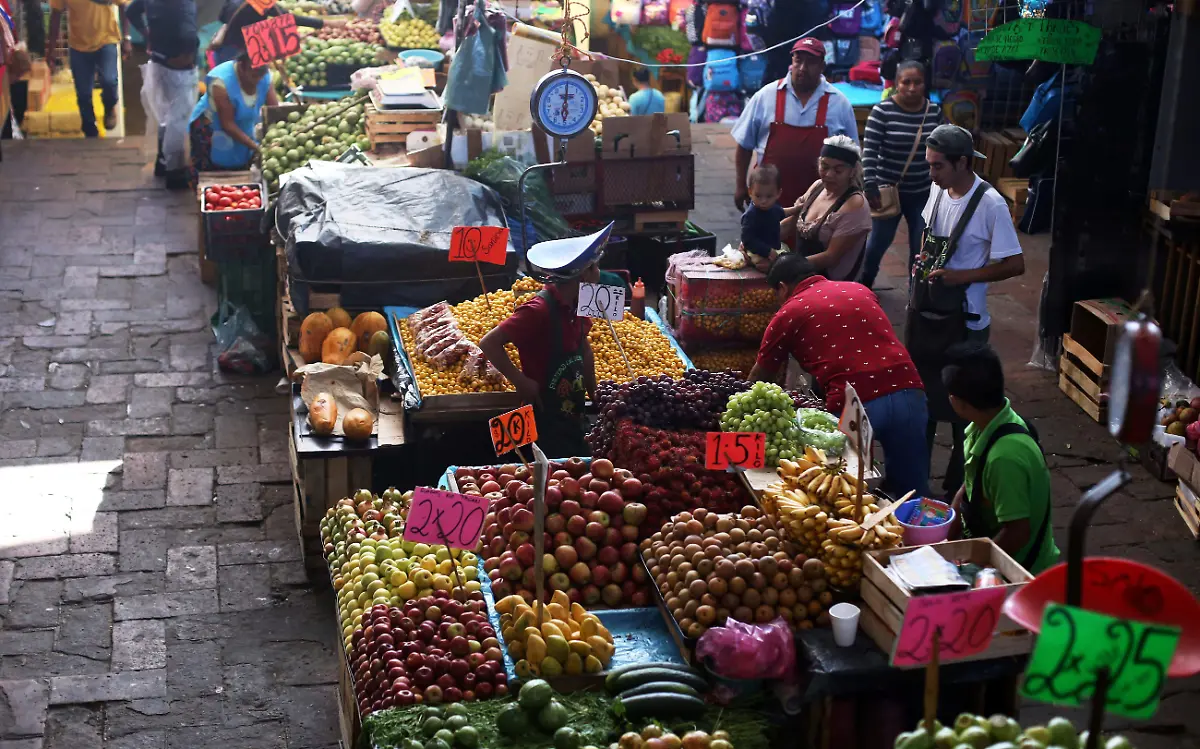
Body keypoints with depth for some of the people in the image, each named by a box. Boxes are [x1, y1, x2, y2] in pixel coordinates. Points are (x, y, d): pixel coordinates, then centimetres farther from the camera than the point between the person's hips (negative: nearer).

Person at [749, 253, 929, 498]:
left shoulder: (788, 313, 11)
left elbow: (759, 377, 24)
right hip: (908, 392, 4)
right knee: (911, 496, 15)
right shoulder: (860, 290, 23)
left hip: (854, 405, -4)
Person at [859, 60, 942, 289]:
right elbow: (869, 151, -16)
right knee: (880, 240, 10)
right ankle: (863, 284, 34)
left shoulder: (934, 111, -1)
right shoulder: (882, 111, -14)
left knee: (922, 245, 6)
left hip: (923, 192, 3)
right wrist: (870, 187, -21)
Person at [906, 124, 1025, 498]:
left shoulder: (990, 205, -19)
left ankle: (958, 488, 19)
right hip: (923, 312, 7)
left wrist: (961, 276, -23)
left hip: (961, 321, -7)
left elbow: (1015, 265, -17)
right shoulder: (938, 190, 2)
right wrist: (921, 262, 2)